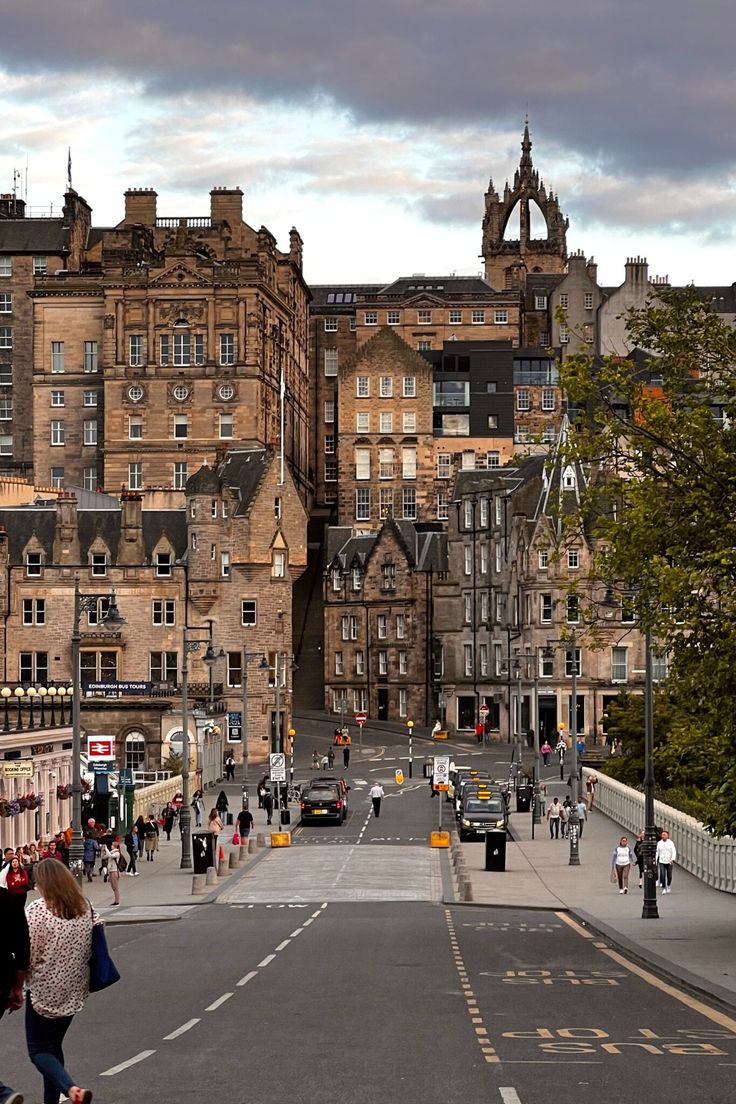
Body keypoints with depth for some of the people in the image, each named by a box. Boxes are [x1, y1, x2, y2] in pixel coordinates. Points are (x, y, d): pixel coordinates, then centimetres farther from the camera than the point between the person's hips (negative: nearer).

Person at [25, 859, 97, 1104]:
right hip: (74, 991, 6)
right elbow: (94, 946, 6)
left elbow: (28, 955, -15)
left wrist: (19, 983, 3)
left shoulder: (37, 911, -18)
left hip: (45, 992, -6)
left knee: (39, 1049, 4)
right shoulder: (86, 908, -1)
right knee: (54, 1046, 22)